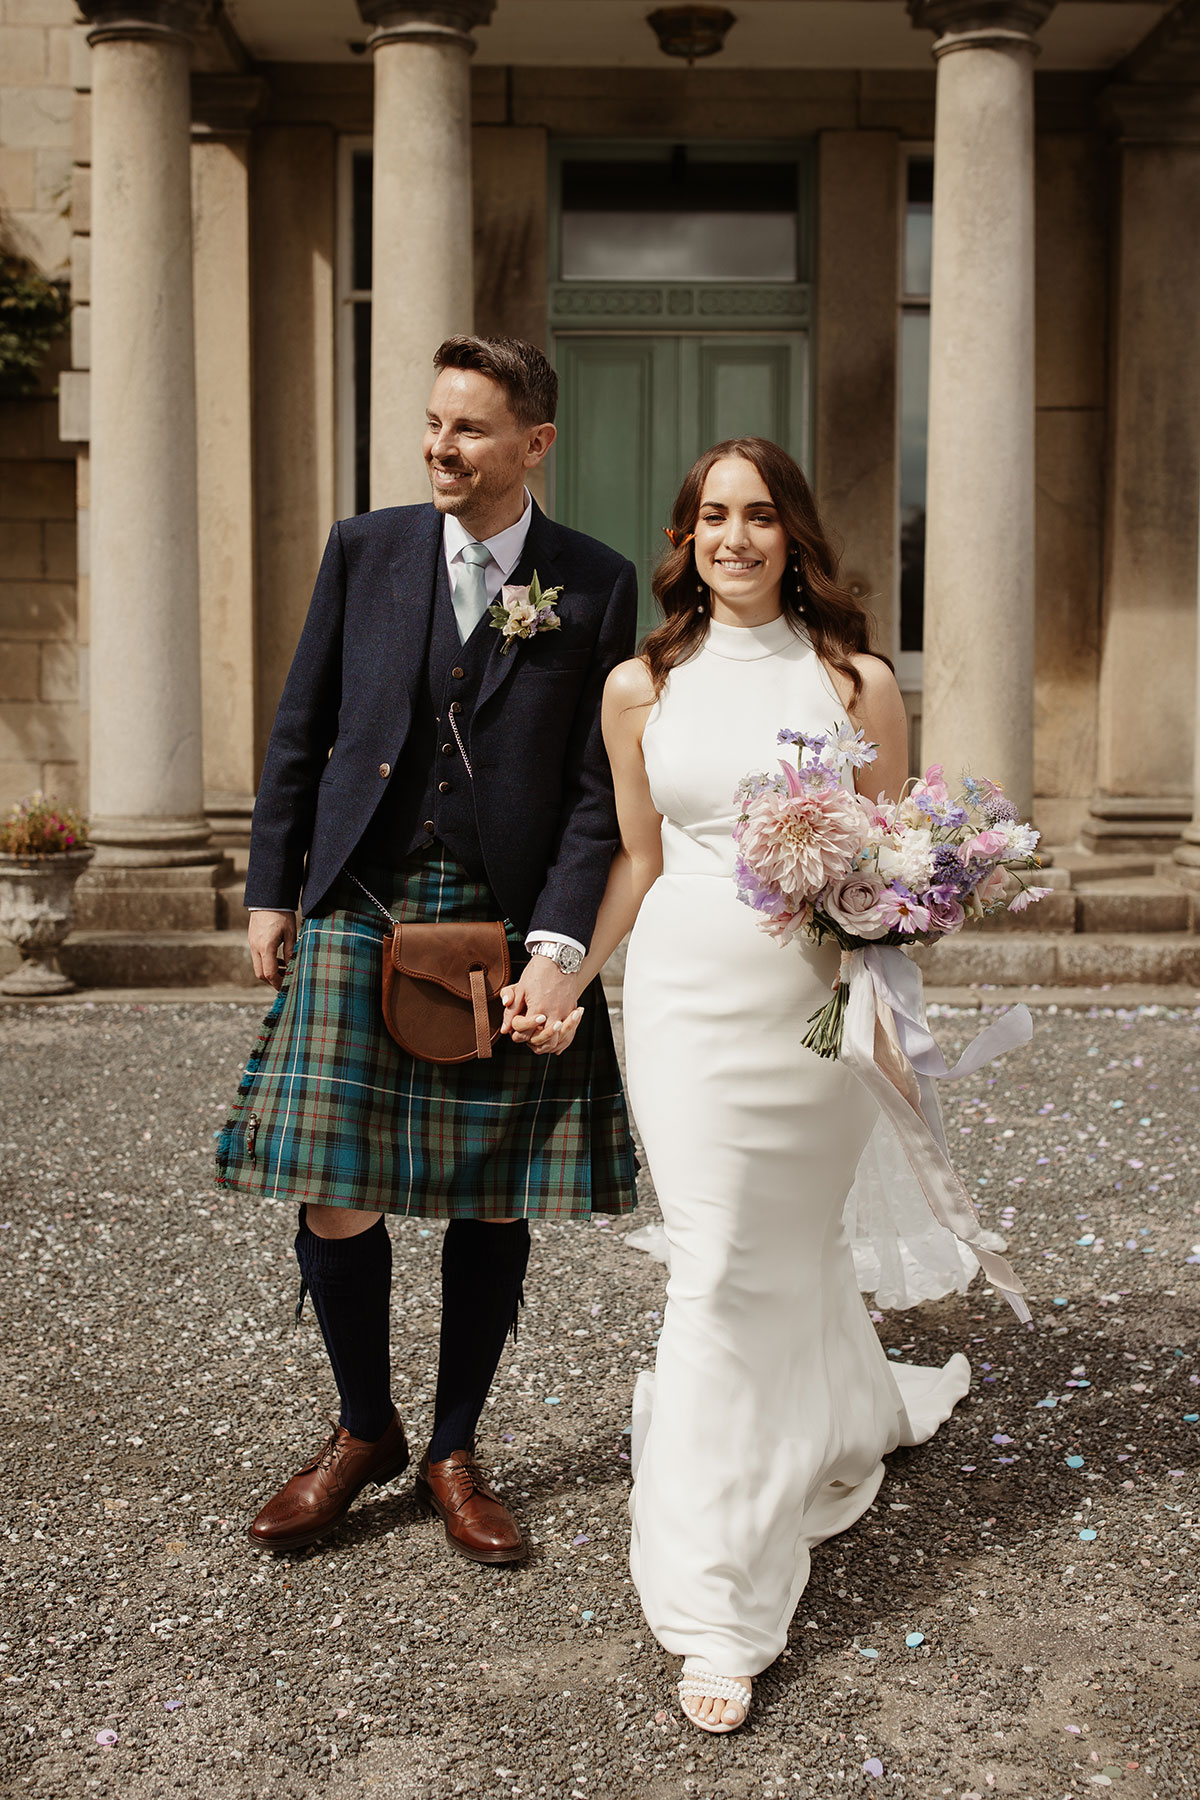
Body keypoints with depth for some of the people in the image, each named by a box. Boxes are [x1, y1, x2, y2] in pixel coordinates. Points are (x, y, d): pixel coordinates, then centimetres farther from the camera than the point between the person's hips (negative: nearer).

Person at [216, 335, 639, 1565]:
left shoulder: (596, 585, -1)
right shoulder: (365, 550, 5)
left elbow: (598, 790, -3)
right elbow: (300, 731, 10)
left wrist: (558, 946, -12)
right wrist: (271, 891, 7)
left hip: (509, 927, -1)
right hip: (361, 912, 1)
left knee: (493, 1205, 8)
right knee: (332, 1198, -1)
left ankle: (453, 1454, 27)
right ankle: (363, 1432, 25)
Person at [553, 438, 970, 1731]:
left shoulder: (856, 682, 3)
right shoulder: (642, 687, 6)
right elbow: (637, 857, 13)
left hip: (815, 998, 0)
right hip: (686, 993, 0)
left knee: (790, 1249, 12)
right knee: (719, 1272, -3)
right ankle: (719, 1612, 4)